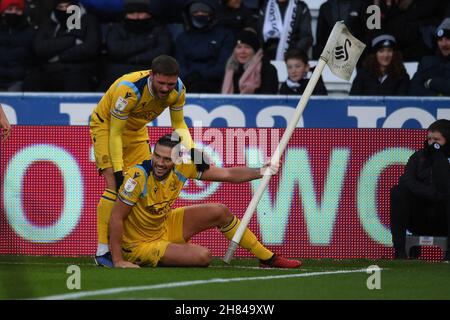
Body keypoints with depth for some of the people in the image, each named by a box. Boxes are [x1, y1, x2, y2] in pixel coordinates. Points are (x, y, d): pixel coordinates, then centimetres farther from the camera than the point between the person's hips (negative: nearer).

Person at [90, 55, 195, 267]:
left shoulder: (177, 90, -20)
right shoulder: (129, 90, -37)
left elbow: (179, 125, -3)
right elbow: (115, 133, -29)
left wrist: (191, 149, -20)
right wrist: (118, 170, -30)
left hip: (137, 130, 6)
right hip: (106, 125, -6)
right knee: (115, 185, -19)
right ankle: (103, 251, -19)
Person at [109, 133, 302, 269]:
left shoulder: (182, 168, -13)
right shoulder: (139, 176, -31)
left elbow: (227, 174, -5)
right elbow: (116, 217, -29)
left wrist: (261, 172, -16)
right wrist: (118, 261, -32)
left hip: (165, 225, 7)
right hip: (140, 243, -7)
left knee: (220, 212, 5)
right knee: (203, 256, -23)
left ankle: (268, 259, 20)